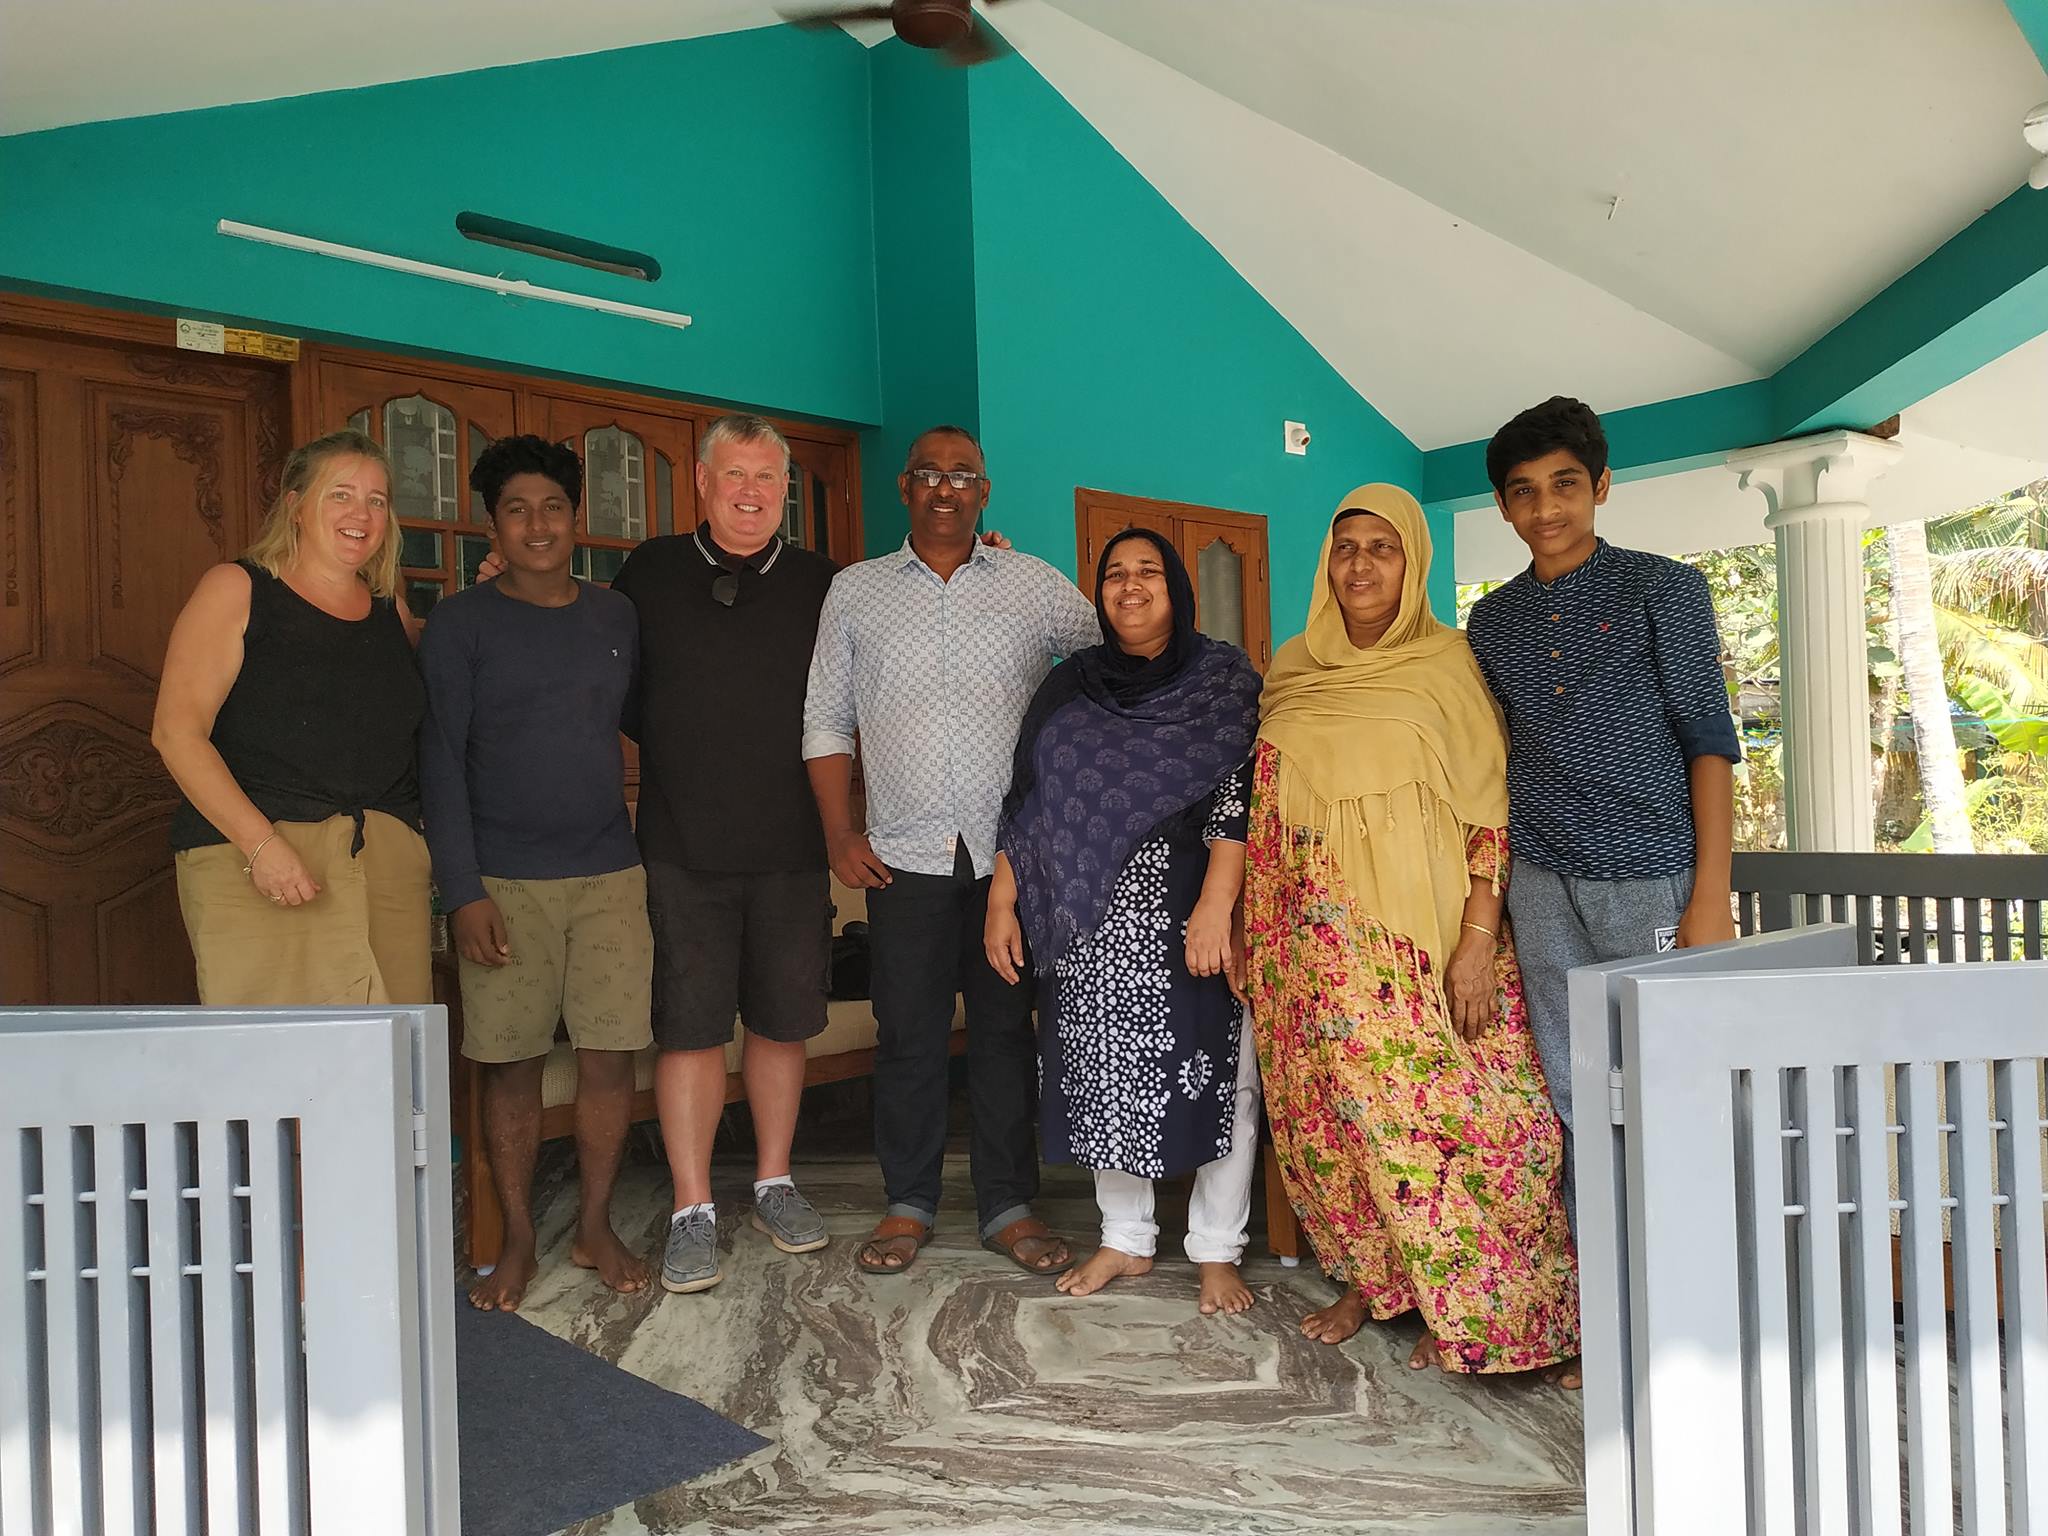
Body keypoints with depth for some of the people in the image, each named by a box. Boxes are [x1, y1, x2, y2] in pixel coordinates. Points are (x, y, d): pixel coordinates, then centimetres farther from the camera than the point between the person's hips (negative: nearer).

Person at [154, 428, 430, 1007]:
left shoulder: (392, 612, 18)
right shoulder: (236, 590, 4)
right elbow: (177, 731, -5)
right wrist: (260, 843, -15)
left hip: (389, 863, 4)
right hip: (252, 856, -4)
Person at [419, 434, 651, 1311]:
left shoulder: (617, 618, 11)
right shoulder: (461, 623, 1)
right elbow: (441, 760, -4)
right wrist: (463, 890, -11)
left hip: (612, 873, 3)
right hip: (506, 879, -3)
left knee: (612, 1054, 4)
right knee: (512, 1064, 3)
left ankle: (596, 1229, 20)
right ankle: (518, 1241, 19)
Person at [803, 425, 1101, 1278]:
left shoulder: (1036, 585, 6)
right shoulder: (854, 591, 9)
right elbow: (826, 719, 9)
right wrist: (839, 834, 0)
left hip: (1012, 854, 0)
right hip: (903, 855, 1)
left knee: (1006, 1031, 7)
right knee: (907, 1034, 6)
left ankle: (1009, 1206, 20)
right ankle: (908, 1203, 21)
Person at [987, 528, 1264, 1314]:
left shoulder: (1222, 681, 0)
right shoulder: (1069, 687, 11)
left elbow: (1240, 799, -9)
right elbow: (1027, 804, 11)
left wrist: (1216, 907, -19)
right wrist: (1001, 901, 5)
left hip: (1190, 918, -3)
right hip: (1091, 923, 3)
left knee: (1215, 1072, 2)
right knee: (1103, 1073, 8)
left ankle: (1217, 1249, 18)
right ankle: (1125, 1239, 25)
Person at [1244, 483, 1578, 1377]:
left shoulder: (1446, 665, -2)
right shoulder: (1292, 671, 11)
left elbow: (1490, 809, -6)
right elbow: (1262, 805, 16)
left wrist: (1479, 937, -14)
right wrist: (1248, 929, 12)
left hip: (1418, 929, -4)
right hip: (1316, 940, 5)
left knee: (1436, 1106, -4)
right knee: (1330, 1105, 9)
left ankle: (1472, 1310, 14)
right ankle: (1366, 1277, 27)